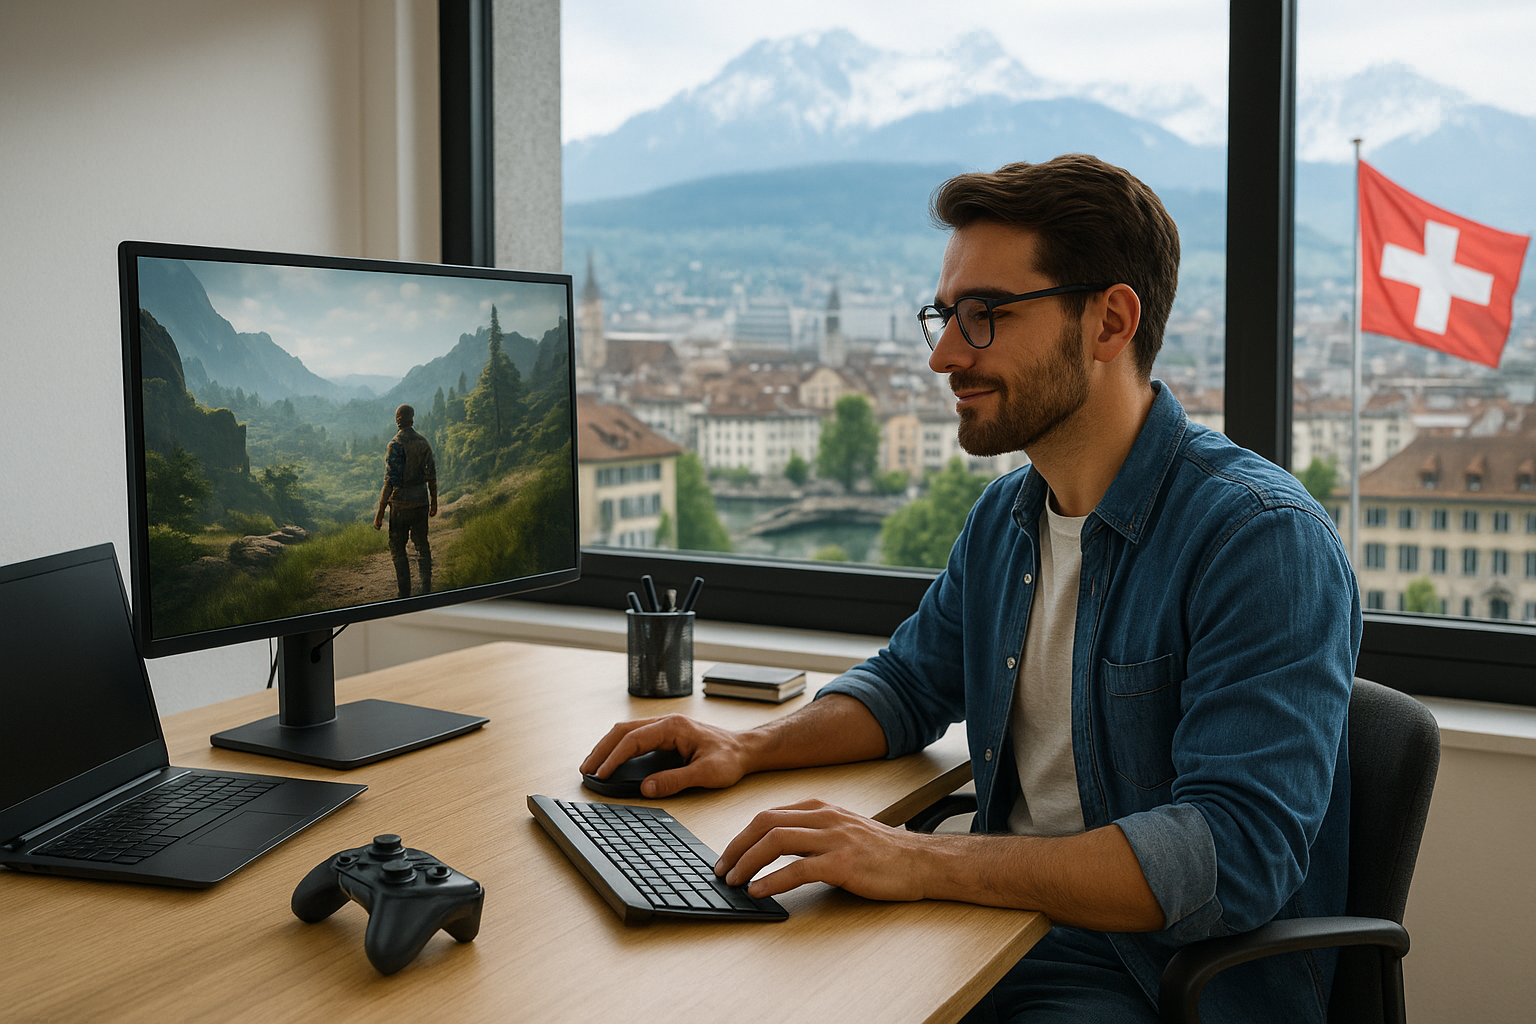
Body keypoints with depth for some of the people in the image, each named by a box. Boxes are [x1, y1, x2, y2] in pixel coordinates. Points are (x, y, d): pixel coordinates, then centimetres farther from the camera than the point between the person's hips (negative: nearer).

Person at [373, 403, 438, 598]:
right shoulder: (423, 443, 3)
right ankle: (426, 590, 13)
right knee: (422, 545, 12)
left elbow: (391, 481, -18)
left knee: (397, 547, 4)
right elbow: (432, 476, 8)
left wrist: (380, 511, -14)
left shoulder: (395, 445, -13)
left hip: (401, 503, -5)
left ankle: (405, 593, 2)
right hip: (421, 501, 5)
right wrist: (434, 501, 20)